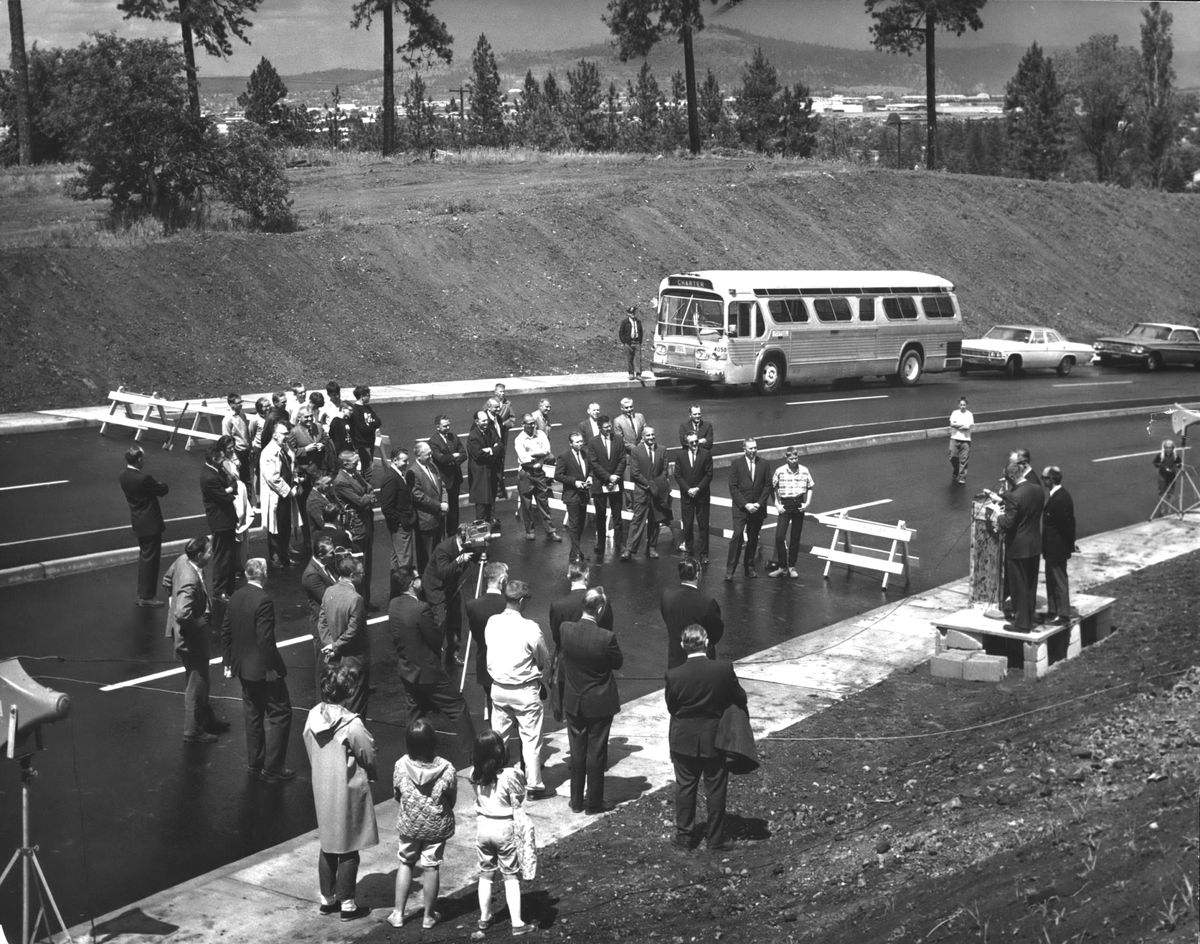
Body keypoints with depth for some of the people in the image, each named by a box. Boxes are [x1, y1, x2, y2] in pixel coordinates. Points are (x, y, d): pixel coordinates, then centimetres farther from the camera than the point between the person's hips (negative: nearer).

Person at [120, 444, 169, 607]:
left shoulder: (124, 476, 0)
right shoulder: (144, 478, -26)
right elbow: (163, 490, -13)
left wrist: (156, 485, 2)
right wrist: (162, 484, 6)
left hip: (138, 523, 9)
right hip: (150, 523, -8)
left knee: (144, 556, 22)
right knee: (150, 558, 2)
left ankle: (142, 593, 31)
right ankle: (147, 597, 9)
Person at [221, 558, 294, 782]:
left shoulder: (236, 597, 1)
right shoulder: (264, 601, -23)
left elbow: (225, 631, 8)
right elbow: (265, 640, -23)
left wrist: (228, 662, 17)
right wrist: (274, 669, -15)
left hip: (243, 667, 8)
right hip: (262, 669, -8)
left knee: (254, 713, 20)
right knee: (280, 713, 3)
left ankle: (255, 763, 31)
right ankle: (272, 769, 4)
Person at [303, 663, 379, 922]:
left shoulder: (313, 717, -6)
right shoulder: (352, 725, -25)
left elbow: (311, 755, 5)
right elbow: (369, 758, -14)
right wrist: (369, 776, 7)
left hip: (322, 791, 6)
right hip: (348, 793, -6)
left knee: (327, 847, 19)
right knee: (349, 850, 8)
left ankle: (327, 899, 30)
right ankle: (347, 905, 17)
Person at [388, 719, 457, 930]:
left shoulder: (401, 766, -18)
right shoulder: (446, 769, -21)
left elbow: (396, 796, -2)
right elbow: (452, 800, -7)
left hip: (408, 825, 1)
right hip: (437, 826, -1)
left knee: (405, 863, 20)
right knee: (431, 867, 12)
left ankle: (398, 913, 24)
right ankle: (429, 916, 25)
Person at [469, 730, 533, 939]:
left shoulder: (475, 775, -8)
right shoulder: (510, 775, -21)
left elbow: (479, 800, 5)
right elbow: (518, 807, -16)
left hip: (483, 826, 4)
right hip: (505, 828, -4)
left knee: (485, 874, 18)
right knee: (511, 876, 8)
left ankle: (484, 919, 27)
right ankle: (517, 924, 8)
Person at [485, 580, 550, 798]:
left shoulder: (492, 623, -7)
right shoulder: (529, 628, -20)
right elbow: (544, 661, -7)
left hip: (498, 688, 5)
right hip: (525, 691, -4)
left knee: (498, 736, 17)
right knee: (531, 738, 7)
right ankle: (534, 785, 13)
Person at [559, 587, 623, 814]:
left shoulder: (566, 629, -13)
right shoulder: (606, 637, -24)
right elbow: (618, 663, -8)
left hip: (573, 703, 4)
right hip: (599, 704, -3)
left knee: (577, 752, 16)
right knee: (596, 753, 9)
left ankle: (577, 801, 25)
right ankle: (593, 803, 19)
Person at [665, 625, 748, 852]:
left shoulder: (674, 675, -17)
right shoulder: (724, 669, -17)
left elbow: (671, 707, -4)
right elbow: (740, 699, -5)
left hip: (684, 739, 0)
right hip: (715, 738, 0)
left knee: (685, 787, 14)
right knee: (716, 789, 12)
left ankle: (684, 835, 22)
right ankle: (716, 838, 19)